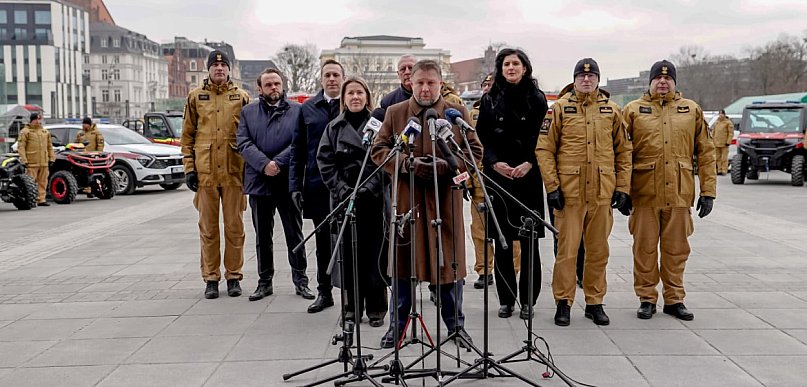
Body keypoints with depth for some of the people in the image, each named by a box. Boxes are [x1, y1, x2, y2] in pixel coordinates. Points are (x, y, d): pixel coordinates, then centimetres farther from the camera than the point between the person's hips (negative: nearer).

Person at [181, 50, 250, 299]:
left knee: (234, 227, 4)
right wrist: (189, 168, 2)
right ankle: (211, 278, 14)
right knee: (208, 228, 5)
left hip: (234, 171, 0)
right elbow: (187, 135, 10)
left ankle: (234, 276, 15)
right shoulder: (195, 96, 9)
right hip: (205, 172, 1)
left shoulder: (241, 97, 8)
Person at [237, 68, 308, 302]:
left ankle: (300, 279, 16)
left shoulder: (296, 111, 3)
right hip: (259, 182, 2)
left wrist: (278, 163, -17)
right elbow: (243, 143, -2)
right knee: (262, 237, 10)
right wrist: (264, 164, -16)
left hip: (288, 183, -2)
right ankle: (265, 281, 20)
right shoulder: (248, 112, 9)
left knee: (295, 234, 6)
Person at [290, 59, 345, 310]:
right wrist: (295, 185, 3)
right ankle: (324, 292, 23)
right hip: (318, 185, 3)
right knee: (323, 240, 11)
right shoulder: (307, 109, 9)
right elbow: (298, 149, 9)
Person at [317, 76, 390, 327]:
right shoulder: (334, 128, 12)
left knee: (376, 252, -1)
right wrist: (340, 188, -7)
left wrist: (370, 187, -11)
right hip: (344, 197, 2)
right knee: (349, 253, 3)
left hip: (375, 197, -2)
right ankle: (352, 307, 13)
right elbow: (324, 161, 6)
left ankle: (376, 308, 8)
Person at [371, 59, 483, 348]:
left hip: (446, 200, 0)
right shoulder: (394, 113, 8)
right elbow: (378, 150, 5)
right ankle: (397, 326, 21)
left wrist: (446, 165, -13)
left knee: (450, 261, 7)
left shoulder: (457, 113, 7)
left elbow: (475, 151, 5)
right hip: (406, 199, 0)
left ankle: (455, 325, 22)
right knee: (403, 262, 8)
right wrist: (406, 163, -13)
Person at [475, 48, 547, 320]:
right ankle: (506, 299, 14)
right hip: (498, 176, 1)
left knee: (529, 242, 1)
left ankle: (527, 300, 11)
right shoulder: (490, 99, 9)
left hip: (529, 177, -1)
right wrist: (495, 163, -10)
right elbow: (482, 137, 5)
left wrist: (529, 163, -13)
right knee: (502, 242, 4)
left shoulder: (537, 98, 6)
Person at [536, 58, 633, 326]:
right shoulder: (560, 108, 2)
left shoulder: (611, 110, 10)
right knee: (567, 250, 0)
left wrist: (622, 188, 6)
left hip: (603, 193, 3)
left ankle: (595, 303, 22)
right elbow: (544, 149, -1)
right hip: (569, 193, -3)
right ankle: (563, 303, 11)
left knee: (598, 251, 10)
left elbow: (623, 152, 13)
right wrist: (552, 186, -8)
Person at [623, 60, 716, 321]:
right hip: (645, 193, -1)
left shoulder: (692, 110, 10)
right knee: (645, 248, 5)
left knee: (676, 249, 9)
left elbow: (705, 152, 9)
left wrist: (708, 191, 3)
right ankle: (647, 299, 17)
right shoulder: (633, 110, 5)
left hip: (679, 194, 2)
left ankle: (674, 299, 21)